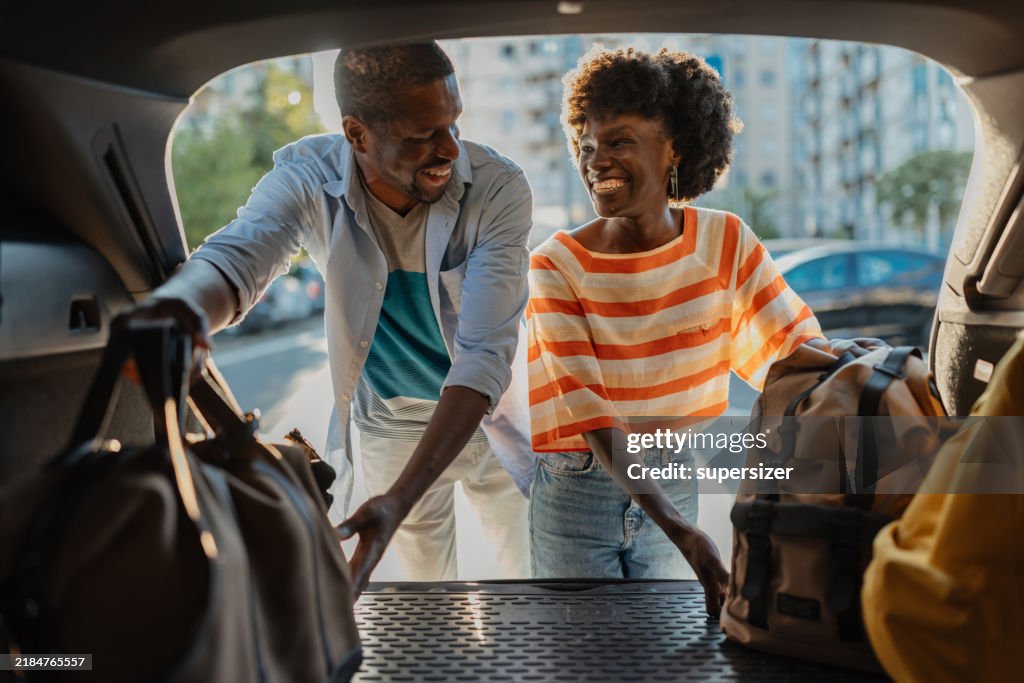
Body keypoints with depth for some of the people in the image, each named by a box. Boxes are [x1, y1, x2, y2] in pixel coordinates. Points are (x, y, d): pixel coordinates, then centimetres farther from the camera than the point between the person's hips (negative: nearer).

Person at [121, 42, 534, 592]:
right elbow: (236, 257, -37)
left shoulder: (498, 189, -26)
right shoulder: (307, 180, -20)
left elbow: (484, 354, -31)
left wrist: (399, 501, -42)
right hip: (390, 424, 1)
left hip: (486, 416, -1)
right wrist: (176, 310, -65)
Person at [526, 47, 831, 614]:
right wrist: (680, 530, -31)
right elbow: (588, 411, -22)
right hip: (578, 488, -2)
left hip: (674, 483, 3)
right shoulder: (555, 265, -15)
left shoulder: (724, 242, -5)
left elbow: (797, 348, -6)